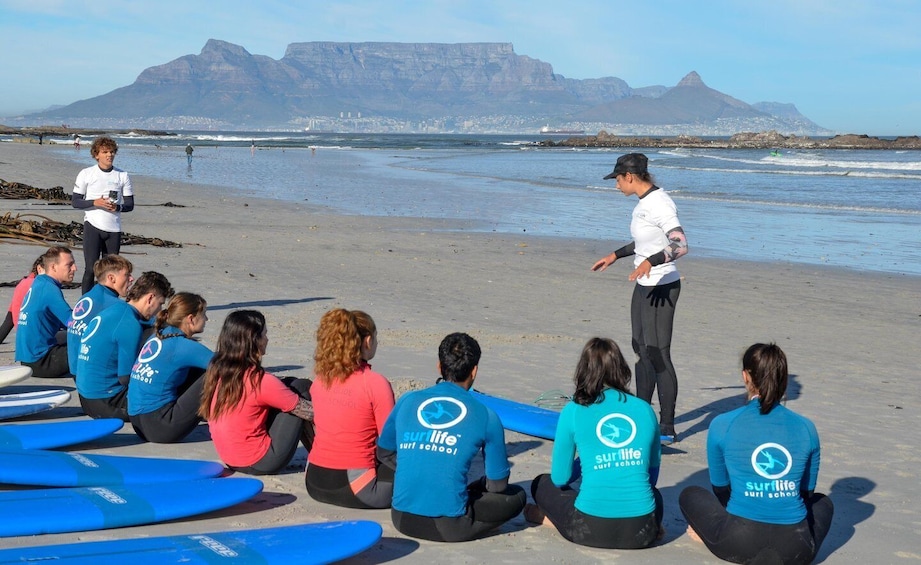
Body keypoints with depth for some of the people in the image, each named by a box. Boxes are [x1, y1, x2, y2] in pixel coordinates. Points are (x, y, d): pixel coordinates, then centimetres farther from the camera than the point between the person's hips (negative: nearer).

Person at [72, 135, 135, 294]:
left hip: (114, 229, 3)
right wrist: (95, 203, -15)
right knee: (91, 268, -10)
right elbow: (75, 202, 2)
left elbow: (130, 204, 9)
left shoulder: (122, 176, 9)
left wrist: (117, 207, -12)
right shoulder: (86, 174, 2)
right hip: (93, 226, -3)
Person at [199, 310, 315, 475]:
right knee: (301, 387, -1)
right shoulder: (261, 381, -21)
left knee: (289, 385, 12)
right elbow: (310, 411, -12)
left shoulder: (216, 370, -1)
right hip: (261, 463, -7)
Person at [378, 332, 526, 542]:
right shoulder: (486, 417, -4)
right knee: (516, 496, 16)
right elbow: (498, 485, 3)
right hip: (449, 528, -4)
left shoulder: (407, 401, 4)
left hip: (402, 520, 4)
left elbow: (384, 452, 18)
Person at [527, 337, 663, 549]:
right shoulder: (645, 410, 5)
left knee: (542, 484, 25)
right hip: (642, 533, 3)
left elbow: (560, 478, 4)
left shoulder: (573, 412, -2)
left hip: (591, 530, -3)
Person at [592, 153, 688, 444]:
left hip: (662, 288, -10)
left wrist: (650, 262, -42)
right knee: (641, 349, 17)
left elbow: (681, 245, -29)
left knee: (658, 355, -7)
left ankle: (667, 429, 1)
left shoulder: (659, 204, -19)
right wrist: (616, 255, 34)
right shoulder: (644, 202, 11)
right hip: (644, 286, 10)